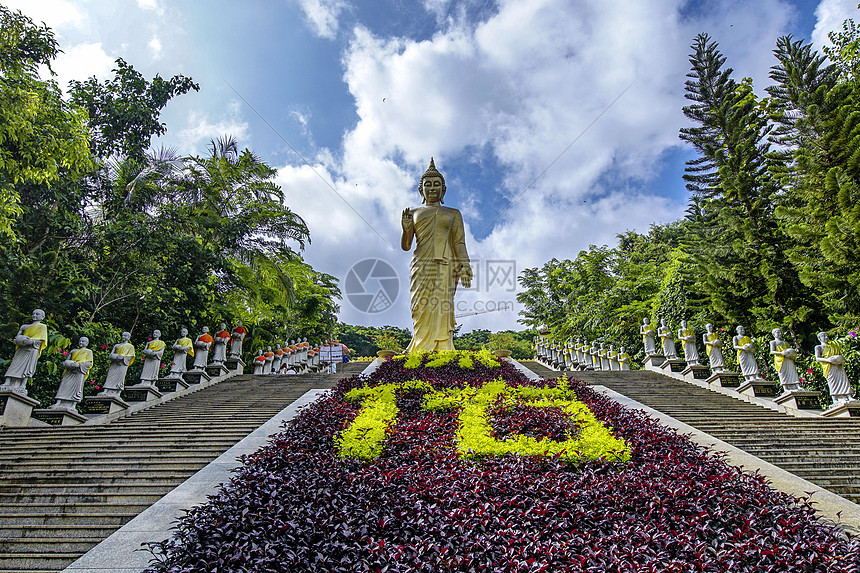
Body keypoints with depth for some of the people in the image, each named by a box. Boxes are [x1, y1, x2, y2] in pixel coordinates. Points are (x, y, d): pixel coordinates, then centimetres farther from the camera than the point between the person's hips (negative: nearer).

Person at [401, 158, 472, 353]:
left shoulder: (453, 213, 21)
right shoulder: (413, 213, 22)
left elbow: (459, 243, 10)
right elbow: (405, 246, 15)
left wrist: (465, 265, -8)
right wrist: (406, 229, -6)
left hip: (446, 266, 0)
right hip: (422, 266, 1)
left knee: (442, 310, -13)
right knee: (423, 310, -13)